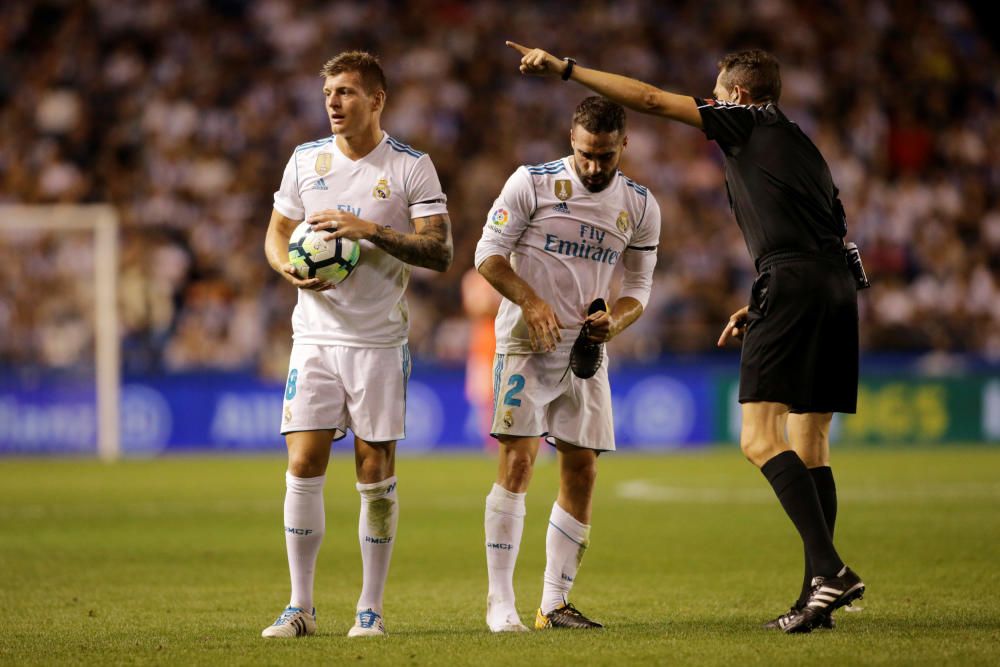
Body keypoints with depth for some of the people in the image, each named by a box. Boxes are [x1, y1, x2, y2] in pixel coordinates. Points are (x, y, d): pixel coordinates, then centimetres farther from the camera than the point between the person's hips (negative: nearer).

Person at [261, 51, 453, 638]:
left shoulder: (412, 167, -3)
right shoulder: (305, 160, 7)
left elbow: (440, 252, -8)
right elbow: (277, 234, 15)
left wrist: (369, 230, -19)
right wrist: (290, 267, -8)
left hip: (380, 341, -2)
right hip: (316, 333, 2)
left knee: (376, 471, -1)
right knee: (303, 466, -5)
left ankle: (371, 607, 9)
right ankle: (301, 607, 3)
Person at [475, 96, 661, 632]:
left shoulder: (639, 206, 5)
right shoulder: (532, 183, -7)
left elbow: (639, 285, 11)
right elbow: (488, 253, -6)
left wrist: (615, 320, -11)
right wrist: (531, 302, -21)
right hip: (526, 345, -5)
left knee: (581, 471, 2)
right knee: (518, 460, -14)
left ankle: (554, 604, 10)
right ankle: (500, 604, -11)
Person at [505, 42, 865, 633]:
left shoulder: (746, 122, 6)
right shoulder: (800, 143, 28)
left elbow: (651, 99, 2)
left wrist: (565, 68, 6)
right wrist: (760, 308, 30)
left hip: (793, 284, -8)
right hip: (838, 286, 9)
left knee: (760, 439, -13)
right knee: (811, 448, 8)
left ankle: (830, 568, -26)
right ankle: (818, 593, 3)